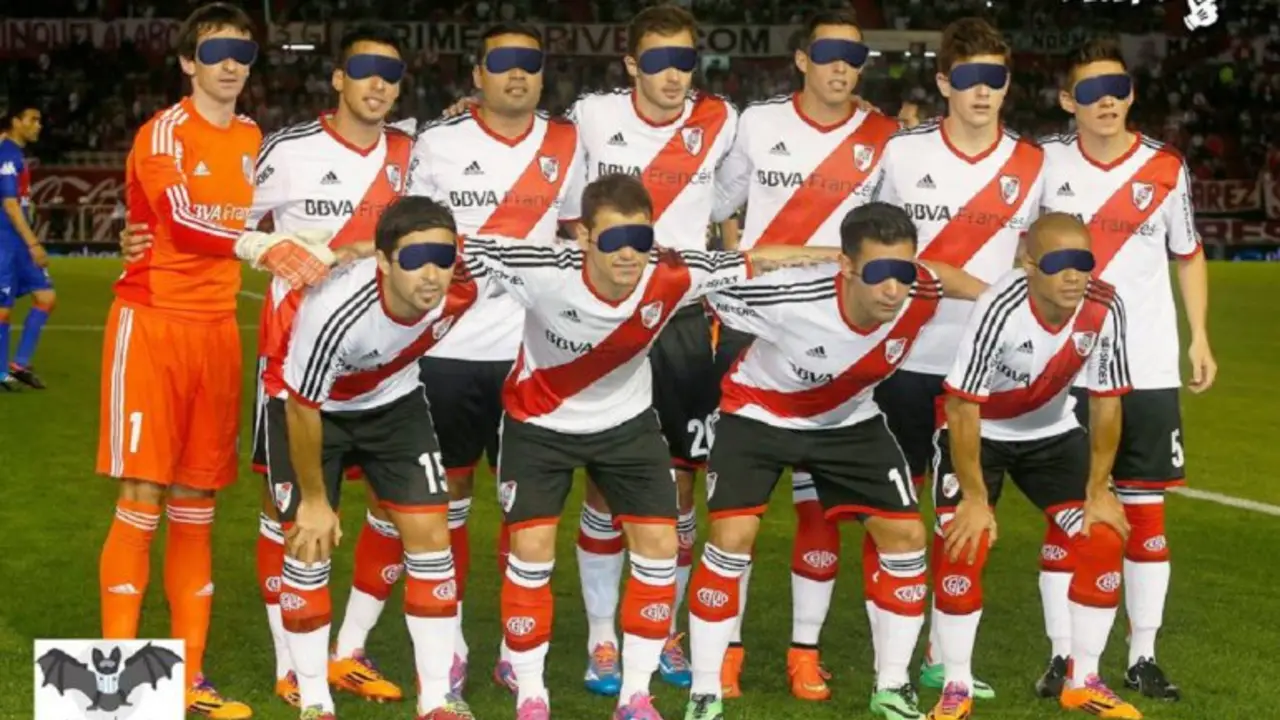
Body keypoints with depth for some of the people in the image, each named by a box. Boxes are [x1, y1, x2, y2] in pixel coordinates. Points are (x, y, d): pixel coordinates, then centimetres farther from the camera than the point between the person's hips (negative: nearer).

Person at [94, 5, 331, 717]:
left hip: (217, 330, 6)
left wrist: (319, 257, 12)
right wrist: (262, 246, -37)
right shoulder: (162, 132, -8)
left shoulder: (255, 139, 13)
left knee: (197, 507, 8)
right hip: (152, 324, -6)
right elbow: (180, 222, -25)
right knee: (143, 504, -6)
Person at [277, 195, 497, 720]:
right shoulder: (335, 313, -41)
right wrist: (314, 498, -14)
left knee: (430, 535, -2)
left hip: (394, 400, 4)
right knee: (310, 545, -5)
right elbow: (303, 409, -25)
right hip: (310, 407, -4)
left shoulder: (467, 286, -30)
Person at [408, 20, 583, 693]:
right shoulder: (436, 143, -2)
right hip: (448, 348, -1)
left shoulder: (565, 145, 5)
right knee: (448, 494, 7)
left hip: (534, 348, 2)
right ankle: (447, 641, 18)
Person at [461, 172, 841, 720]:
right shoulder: (546, 274, -35)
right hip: (540, 421, -2)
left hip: (627, 421, 3)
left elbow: (758, 261, -15)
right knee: (532, 551, -8)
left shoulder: (672, 278, -28)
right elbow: (459, 247, -25)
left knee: (659, 546, -2)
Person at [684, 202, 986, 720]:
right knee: (732, 538, -16)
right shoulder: (789, 300, -39)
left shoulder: (920, 296, -26)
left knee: (906, 535, -2)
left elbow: (936, 272, 0)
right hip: (758, 414, -4)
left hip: (847, 420, 4)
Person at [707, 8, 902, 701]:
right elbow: (717, 206, 13)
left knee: (819, 495, 3)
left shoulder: (885, 141, -1)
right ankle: (727, 644, 12)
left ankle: (805, 651, 12)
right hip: (751, 326, 0)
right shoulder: (758, 123, 1)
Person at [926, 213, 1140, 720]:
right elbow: (963, 407, -27)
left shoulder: (1104, 310, -23)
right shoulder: (999, 309, -35)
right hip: (977, 430, -4)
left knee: (1104, 540, -5)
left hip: (1051, 431, 4)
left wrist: (1098, 491, -6)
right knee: (963, 546, -18)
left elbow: (1106, 403, -9)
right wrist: (975, 498, -23)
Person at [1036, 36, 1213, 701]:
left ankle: (1143, 657, 14)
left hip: (1148, 366, 1)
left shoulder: (1166, 168, 0)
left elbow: (1188, 254, 12)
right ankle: (1061, 656, 11)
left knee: (1146, 510, 5)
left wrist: (1200, 336, 5)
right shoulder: (1046, 161, -2)